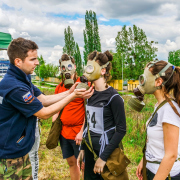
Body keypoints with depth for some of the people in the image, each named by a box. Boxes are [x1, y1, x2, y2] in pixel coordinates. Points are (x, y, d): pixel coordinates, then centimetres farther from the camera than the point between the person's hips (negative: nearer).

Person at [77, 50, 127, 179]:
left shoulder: (113, 97, -17)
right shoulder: (90, 94, 3)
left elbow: (121, 130, -17)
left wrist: (104, 157, -18)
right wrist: (83, 149, 11)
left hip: (105, 150, -6)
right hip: (89, 148, 6)